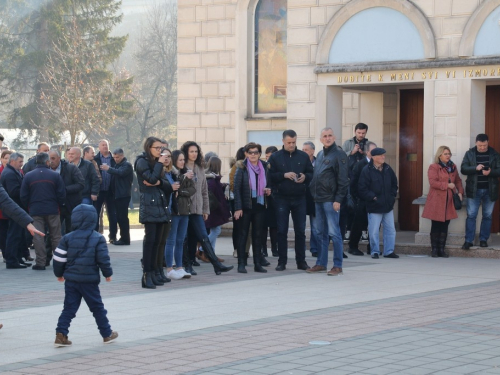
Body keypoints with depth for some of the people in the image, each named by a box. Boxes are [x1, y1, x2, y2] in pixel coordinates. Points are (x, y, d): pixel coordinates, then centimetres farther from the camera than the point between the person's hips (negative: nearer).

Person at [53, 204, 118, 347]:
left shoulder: (68, 238, -1)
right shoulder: (98, 238, -6)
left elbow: (59, 258, 1)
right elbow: (103, 259, -7)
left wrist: (59, 273, 16)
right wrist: (108, 273, 8)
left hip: (71, 280, 2)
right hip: (89, 280, -2)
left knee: (69, 308, 7)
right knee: (97, 308, 10)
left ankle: (61, 334, -5)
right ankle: (107, 334, 20)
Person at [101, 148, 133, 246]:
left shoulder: (127, 165, -7)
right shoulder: (117, 165, 21)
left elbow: (120, 172, -25)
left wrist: (108, 169, -22)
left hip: (123, 195, -9)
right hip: (117, 194, 9)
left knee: (122, 217, -9)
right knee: (120, 217, 9)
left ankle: (125, 239, -6)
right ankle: (123, 238, 14)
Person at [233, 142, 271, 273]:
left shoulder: (263, 167, 9)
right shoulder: (242, 168, -4)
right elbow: (237, 188, -8)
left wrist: (267, 191, -2)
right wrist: (238, 208, -14)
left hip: (259, 206, 4)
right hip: (246, 206, -4)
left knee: (258, 235, 6)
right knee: (243, 234, 1)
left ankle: (258, 264, 10)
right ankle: (241, 264, 3)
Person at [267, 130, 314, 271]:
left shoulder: (303, 156, 7)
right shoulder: (275, 157, 2)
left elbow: (311, 173, 9)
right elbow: (270, 176, -5)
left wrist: (305, 177, -11)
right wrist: (284, 175, -17)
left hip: (299, 198, 2)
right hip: (281, 198, -1)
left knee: (300, 230, 4)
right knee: (282, 231, 1)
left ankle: (301, 261, 11)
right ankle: (282, 261, 7)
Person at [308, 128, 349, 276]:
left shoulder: (338, 154, -7)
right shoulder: (320, 155, 16)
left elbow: (343, 179, -12)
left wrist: (338, 199, -17)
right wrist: (314, 193, 11)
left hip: (331, 200, -8)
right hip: (319, 199, 8)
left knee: (334, 232, -7)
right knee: (320, 233, 11)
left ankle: (338, 266, -4)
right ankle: (321, 263, 17)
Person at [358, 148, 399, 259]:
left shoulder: (388, 169, 8)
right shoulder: (367, 170, -10)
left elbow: (394, 184, 20)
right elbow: (362, 189, -12)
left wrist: (392, 195, 8)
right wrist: (373, 197, -15)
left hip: (388, 205, 6)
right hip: (374, 207, -5)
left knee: (390, 229, 7)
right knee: (374, 230, -1)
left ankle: (389, 251, 16)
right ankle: (375, 251, 11)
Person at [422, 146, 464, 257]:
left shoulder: (453, 167, 14)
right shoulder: (433, 167, -6)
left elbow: (458, 180, 21)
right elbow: (432, 182, -16)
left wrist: (460, 192, 4)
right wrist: (447, 185, -16)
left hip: (448, 201, 5)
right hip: (436, 201, -5)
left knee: (445, 225, 5)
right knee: (436, 225, 0)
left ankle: (441, 249, 12)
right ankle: (434, 249, 8)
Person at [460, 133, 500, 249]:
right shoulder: (470, 154, 0)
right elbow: (463, 169, -5)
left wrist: (490, 172, -22)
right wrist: (475, 168, -22)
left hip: (490, 191, 1)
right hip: (474, 190, -1)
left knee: (487, 216, 7)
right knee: (471, 215, -2)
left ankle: (483, 239, 16)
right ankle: (468, 240, 1)